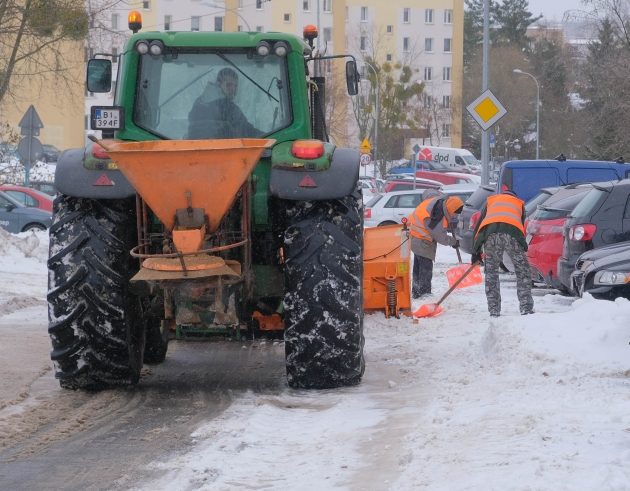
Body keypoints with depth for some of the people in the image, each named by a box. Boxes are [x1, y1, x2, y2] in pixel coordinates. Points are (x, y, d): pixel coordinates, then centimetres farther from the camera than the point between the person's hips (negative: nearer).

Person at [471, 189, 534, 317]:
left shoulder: (490, 200, 37)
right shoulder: (519, 203, 38)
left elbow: (479, 225, 30)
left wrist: (475, 252, 31)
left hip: (489, 232, 1)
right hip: (512, 232, -1)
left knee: (491, 272, 12)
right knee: (523, 271, 12)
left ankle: (494, 311, 8)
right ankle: (526, 308, 4)